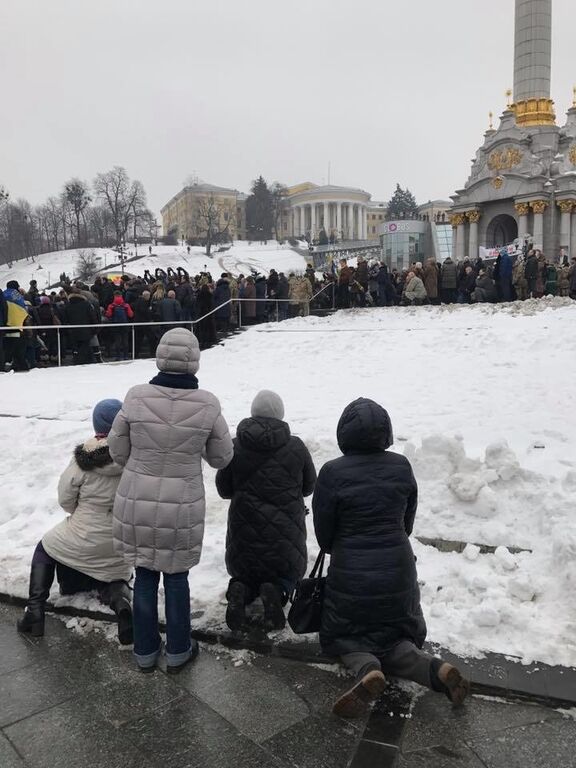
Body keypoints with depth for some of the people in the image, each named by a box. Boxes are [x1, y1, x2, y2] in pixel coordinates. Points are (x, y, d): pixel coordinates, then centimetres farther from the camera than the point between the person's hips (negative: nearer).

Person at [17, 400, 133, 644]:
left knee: (45, 549, 28)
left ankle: (35, 609, 14)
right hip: (120, 545, 2)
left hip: (83, 538, -1)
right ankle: (121, 602, -7)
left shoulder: (83, 459, -19)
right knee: (112, 579, 28)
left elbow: (65, 499, -7)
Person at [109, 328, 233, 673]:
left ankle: (146, 651, 34)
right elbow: (222, 457, -3)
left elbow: (118, 450, -1)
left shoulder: (137, 397, -13)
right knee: (176, 577, 17)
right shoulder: (207, 404, -15)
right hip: (182, 507, -1)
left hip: (136, 502, 1)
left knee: (144, 577, 18)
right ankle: (178, 651, 33)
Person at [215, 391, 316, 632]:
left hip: (244, 531, 1)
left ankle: (240, 589, -8)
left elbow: (224, 490, 1)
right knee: (289, 572, 24)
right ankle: (276, 590, -10)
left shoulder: (235, 447, -9)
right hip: (286, 529, -1)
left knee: (242, 572, 27)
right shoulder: (296, 447, -8)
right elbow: (309, 487, 5)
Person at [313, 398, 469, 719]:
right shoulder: (402, 466, -6)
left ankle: (368, 669, -12)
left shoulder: (333, 473, -17)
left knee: (344, 636, 20)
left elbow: (324, 534, -6)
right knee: (396, 633, 23)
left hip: (351, 574, -3)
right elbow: (408, 521, 5)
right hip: (399, 570, 3)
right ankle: (436, 670, -6)